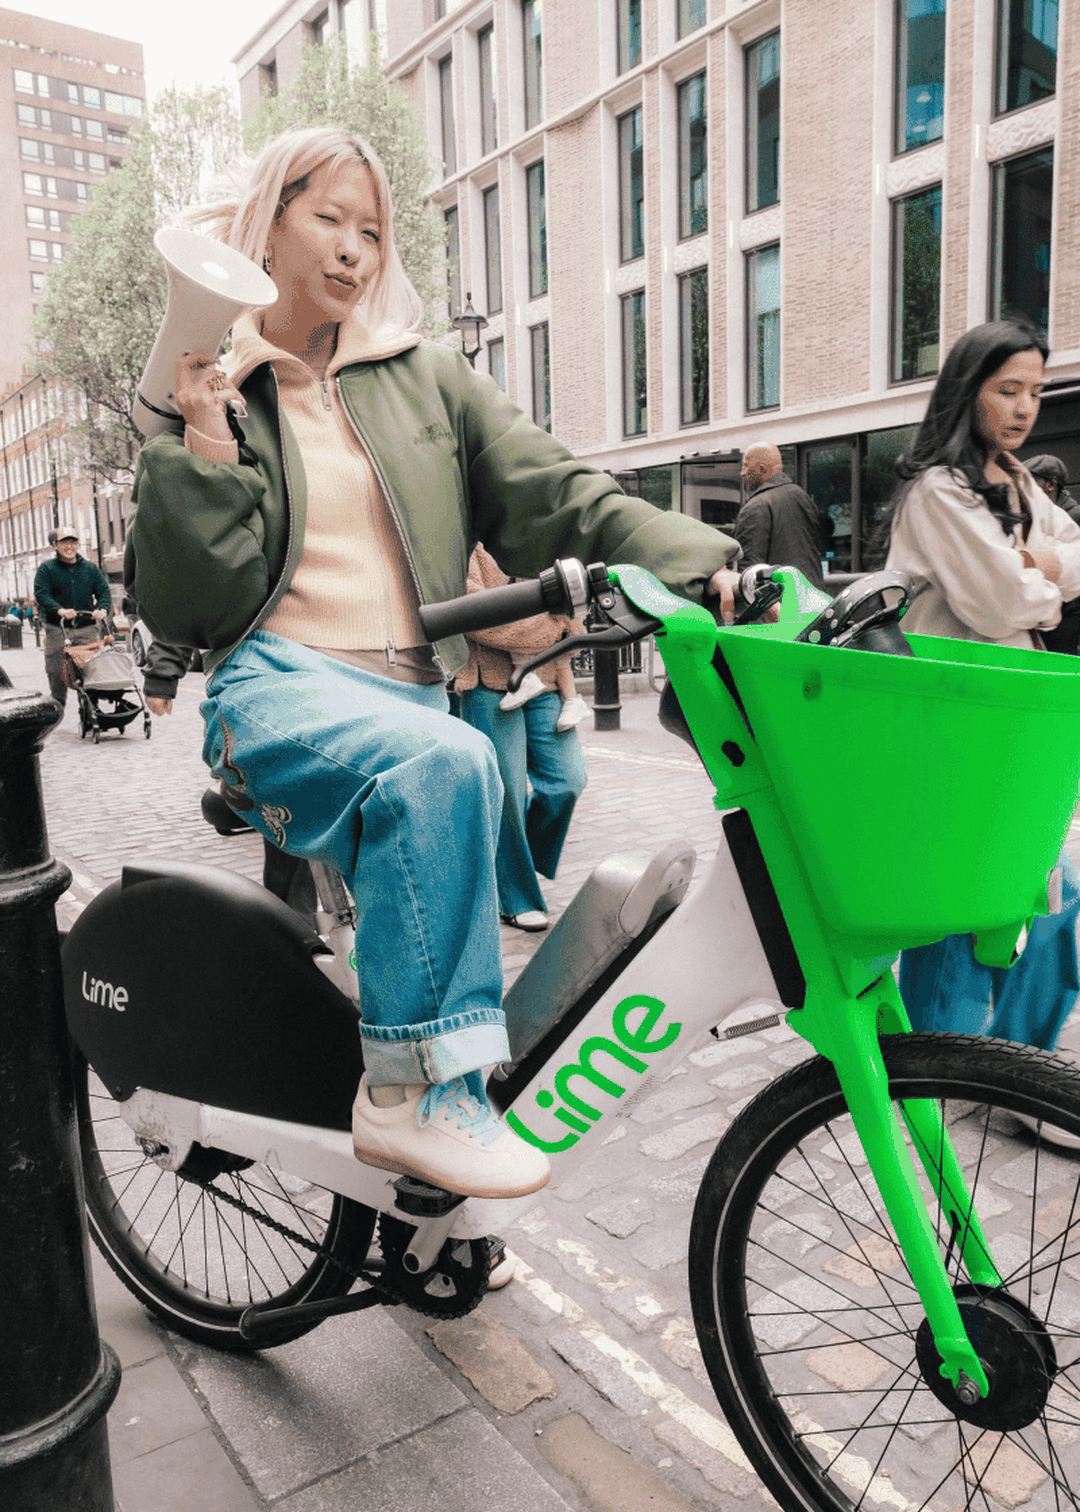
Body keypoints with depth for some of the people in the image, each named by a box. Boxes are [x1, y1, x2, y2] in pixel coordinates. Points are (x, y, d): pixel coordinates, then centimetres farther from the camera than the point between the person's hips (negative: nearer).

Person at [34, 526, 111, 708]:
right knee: (56, 672, 0)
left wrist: (102, 609, -13)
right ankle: (57, 706, 13)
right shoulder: (47, 568, 5)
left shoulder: (90, 568, 14)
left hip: (87, 627, 2)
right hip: (57, 629, -1)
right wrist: (59, 610, -25)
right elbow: (41, 593, -6)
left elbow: (104, 591, 9)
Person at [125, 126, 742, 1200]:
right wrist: (204, 440, -9)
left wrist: (703, 561, -11)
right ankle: (412, 1092, -23)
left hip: (411, 693, 4)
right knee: (444, 762, -32)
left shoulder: (427, 377, 17)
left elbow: (558, 495, 4)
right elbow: (178, 607, 1)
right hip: (278, 683, -4)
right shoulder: (210, 396, 12)